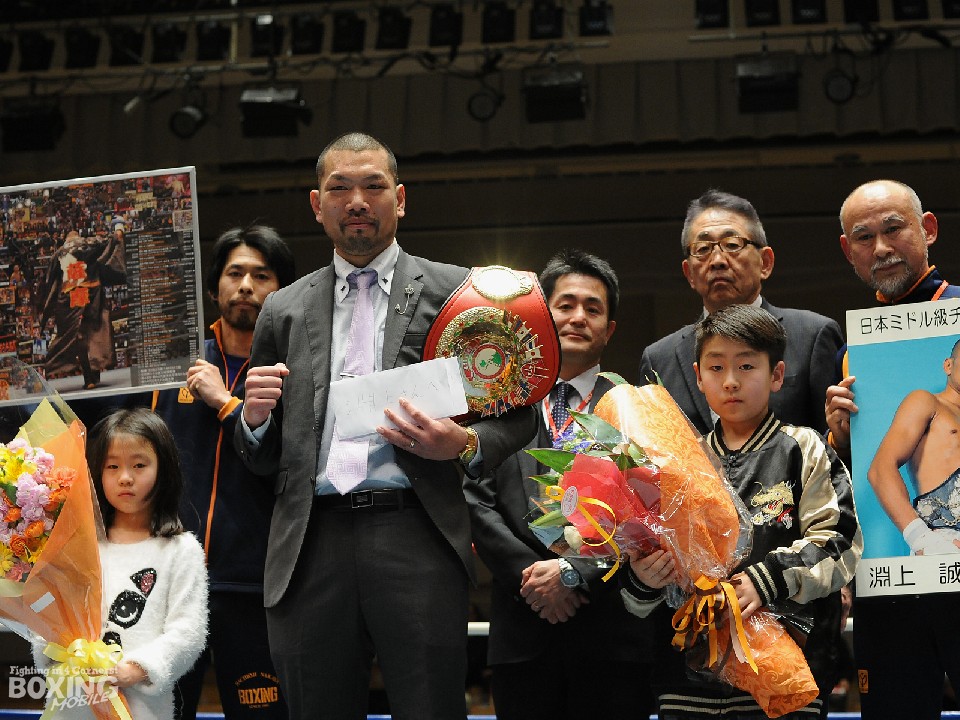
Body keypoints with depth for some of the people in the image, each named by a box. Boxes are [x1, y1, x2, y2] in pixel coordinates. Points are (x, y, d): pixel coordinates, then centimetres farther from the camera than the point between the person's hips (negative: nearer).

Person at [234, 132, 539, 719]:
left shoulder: (455, 292, 10)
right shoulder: (284, 310, 17)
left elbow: (517, 413, 9)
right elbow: (261, 460, 20)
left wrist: (465, 446, -11)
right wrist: (255, 417, -1)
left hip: (415, 541, -2)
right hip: (311, 551, 3)